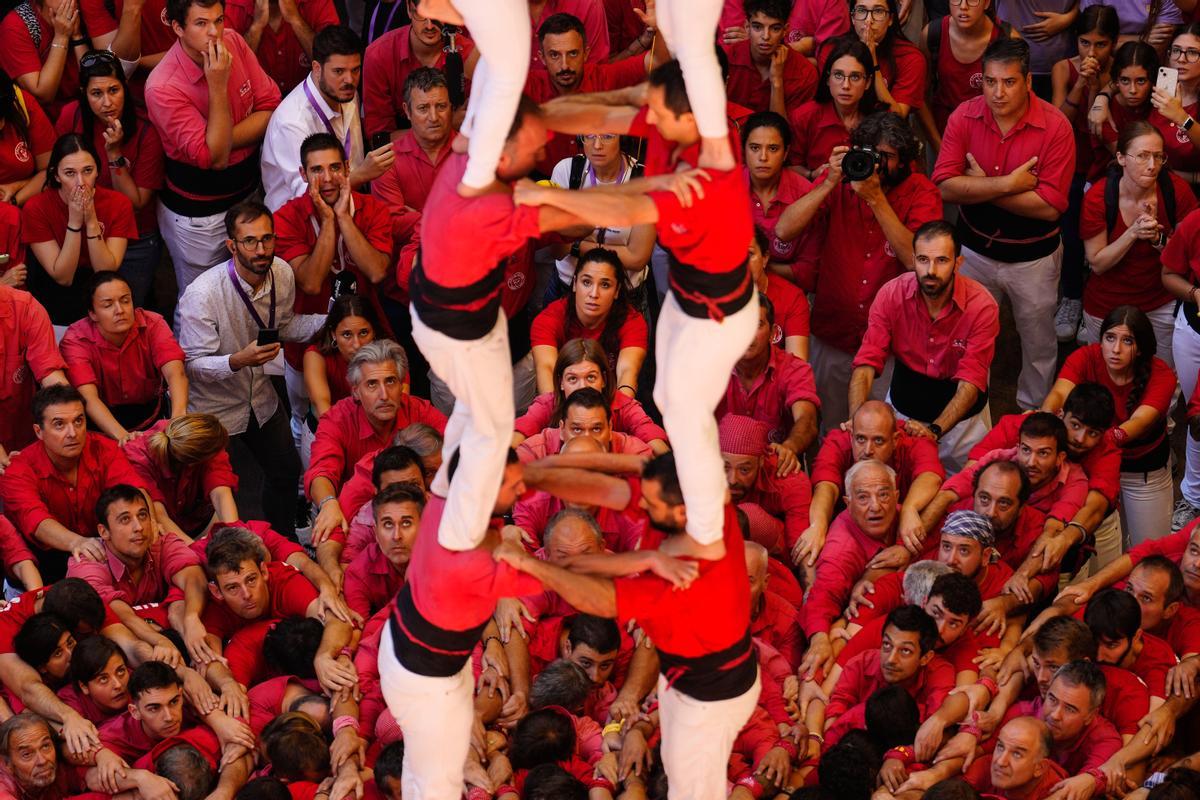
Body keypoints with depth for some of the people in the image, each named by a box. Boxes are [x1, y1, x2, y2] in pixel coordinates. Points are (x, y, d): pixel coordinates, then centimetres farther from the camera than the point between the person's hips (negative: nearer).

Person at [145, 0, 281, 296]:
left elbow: (271, 107, -9)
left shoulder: (234, 43, -10)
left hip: (248, 192, 5)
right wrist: (218, 86, -33)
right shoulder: (162, 88, -28)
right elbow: (215, 157, -28)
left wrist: (224, 140, -22)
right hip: (197, 214, -5)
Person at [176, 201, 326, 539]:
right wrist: (239, 360, -45)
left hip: (259, 397, 6)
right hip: (213, 406, -6)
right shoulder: (202, 295, -32)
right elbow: (194, 364, -27)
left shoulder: (282, 273, -13)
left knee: (287, 471, 18)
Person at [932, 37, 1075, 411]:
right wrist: (1009, 184, -29)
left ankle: (1033, 411, 40)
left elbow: (1050, 207, -26)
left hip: (1033, 255, -2)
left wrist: (981, 185, -24)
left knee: (1038, 343, 16)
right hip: (975, 249, 2)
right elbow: (946, 186, -22)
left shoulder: (1055, 127, -21)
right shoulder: (964, 117, -13)